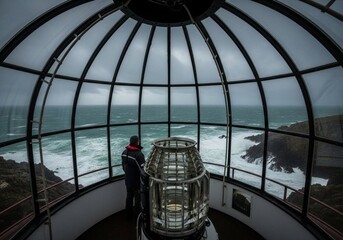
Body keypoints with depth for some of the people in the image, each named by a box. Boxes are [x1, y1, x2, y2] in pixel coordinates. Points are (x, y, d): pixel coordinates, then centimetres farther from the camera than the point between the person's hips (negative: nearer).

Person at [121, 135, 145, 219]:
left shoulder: (124, 152, -5)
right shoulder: (139, 154, -30)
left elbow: (123, 165, 7)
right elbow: (142, 169, -26)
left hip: (128, 180, 7)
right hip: (137, 181, -7)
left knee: (129, 197, 25)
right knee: (138, 198, 14)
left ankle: (129, 213, 44)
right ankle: (137, 215, 30)